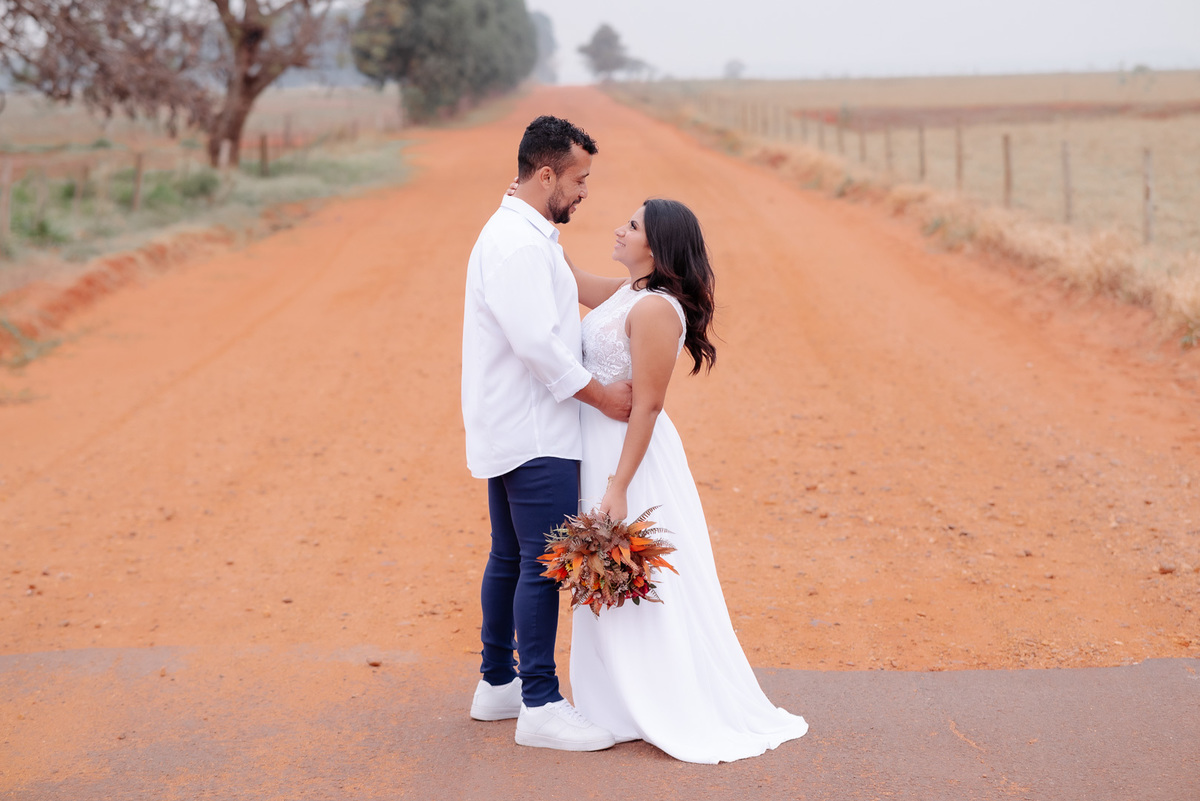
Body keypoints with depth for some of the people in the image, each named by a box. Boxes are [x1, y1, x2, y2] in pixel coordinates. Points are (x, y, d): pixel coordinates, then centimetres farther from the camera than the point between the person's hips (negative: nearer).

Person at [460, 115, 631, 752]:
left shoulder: (521, 235, 16)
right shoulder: (519, 244, -18)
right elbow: (537, 343, -24)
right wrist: (603, 396, -15)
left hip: (510, 431, 11)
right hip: (535, 436, -11)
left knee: (510, 558, 16)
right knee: (543, 563, -8)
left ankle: (497, 684, 26)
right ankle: (540, 706, -5)